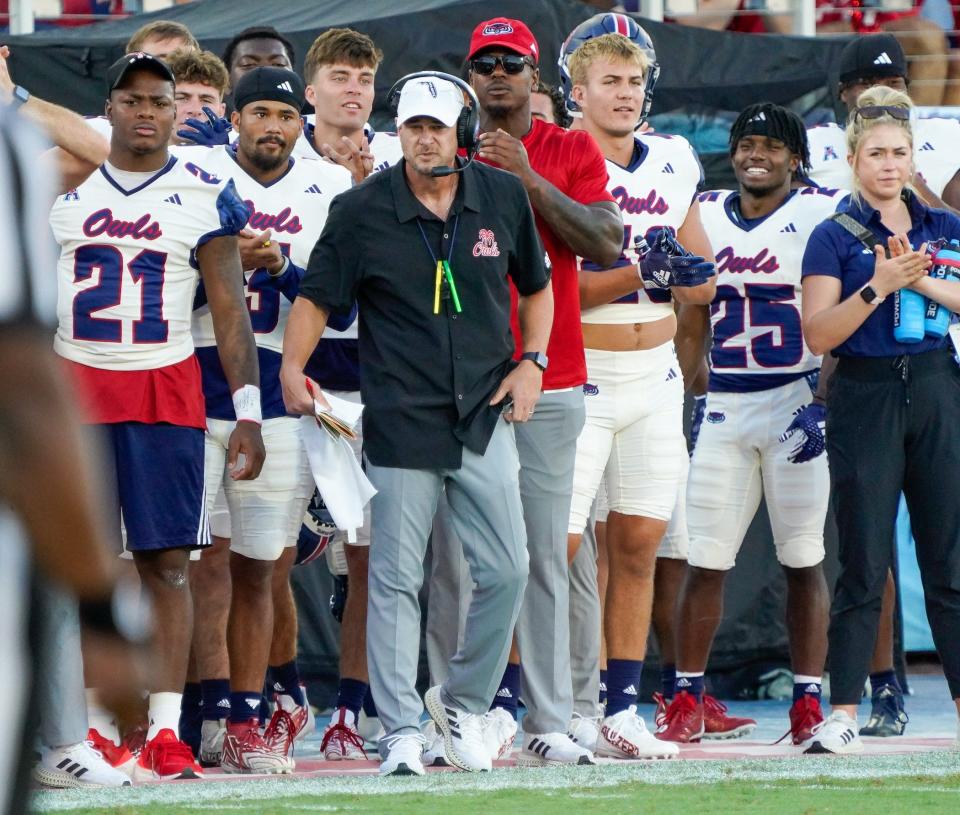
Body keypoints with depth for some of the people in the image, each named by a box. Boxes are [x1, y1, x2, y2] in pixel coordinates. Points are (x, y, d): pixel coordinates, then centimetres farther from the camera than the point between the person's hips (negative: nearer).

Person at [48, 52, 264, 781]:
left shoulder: (205, 196, 3)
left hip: (166, 395, -1)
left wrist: (248, 411, -2)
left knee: (166, 561, -5)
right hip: (73, 388, 1)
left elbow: (230, 311, 3)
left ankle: (165, 730, -4)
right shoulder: (61, 187, 8)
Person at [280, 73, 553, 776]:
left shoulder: (503, 197, 4)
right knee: (397, 580, -2)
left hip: (485, 419, 3)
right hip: (400, 424, -3)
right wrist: (291, 370, -15)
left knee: (506, 571, 0)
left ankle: (463, 702, 20)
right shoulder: (362, 210, -4)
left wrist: (531, 360, 4)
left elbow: (536, 285, 18)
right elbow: (317, 296, 0)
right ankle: (402, 731, 4)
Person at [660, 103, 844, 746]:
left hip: (798, 401, -4)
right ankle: (688, 699, 7)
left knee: (804, 560, 0)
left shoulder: (821, 214, -3)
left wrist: (823, 397, -15)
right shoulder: (707, 217, 12)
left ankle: (809, 700, 4)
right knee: (705, 560, 1)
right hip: (725, 405, 4)